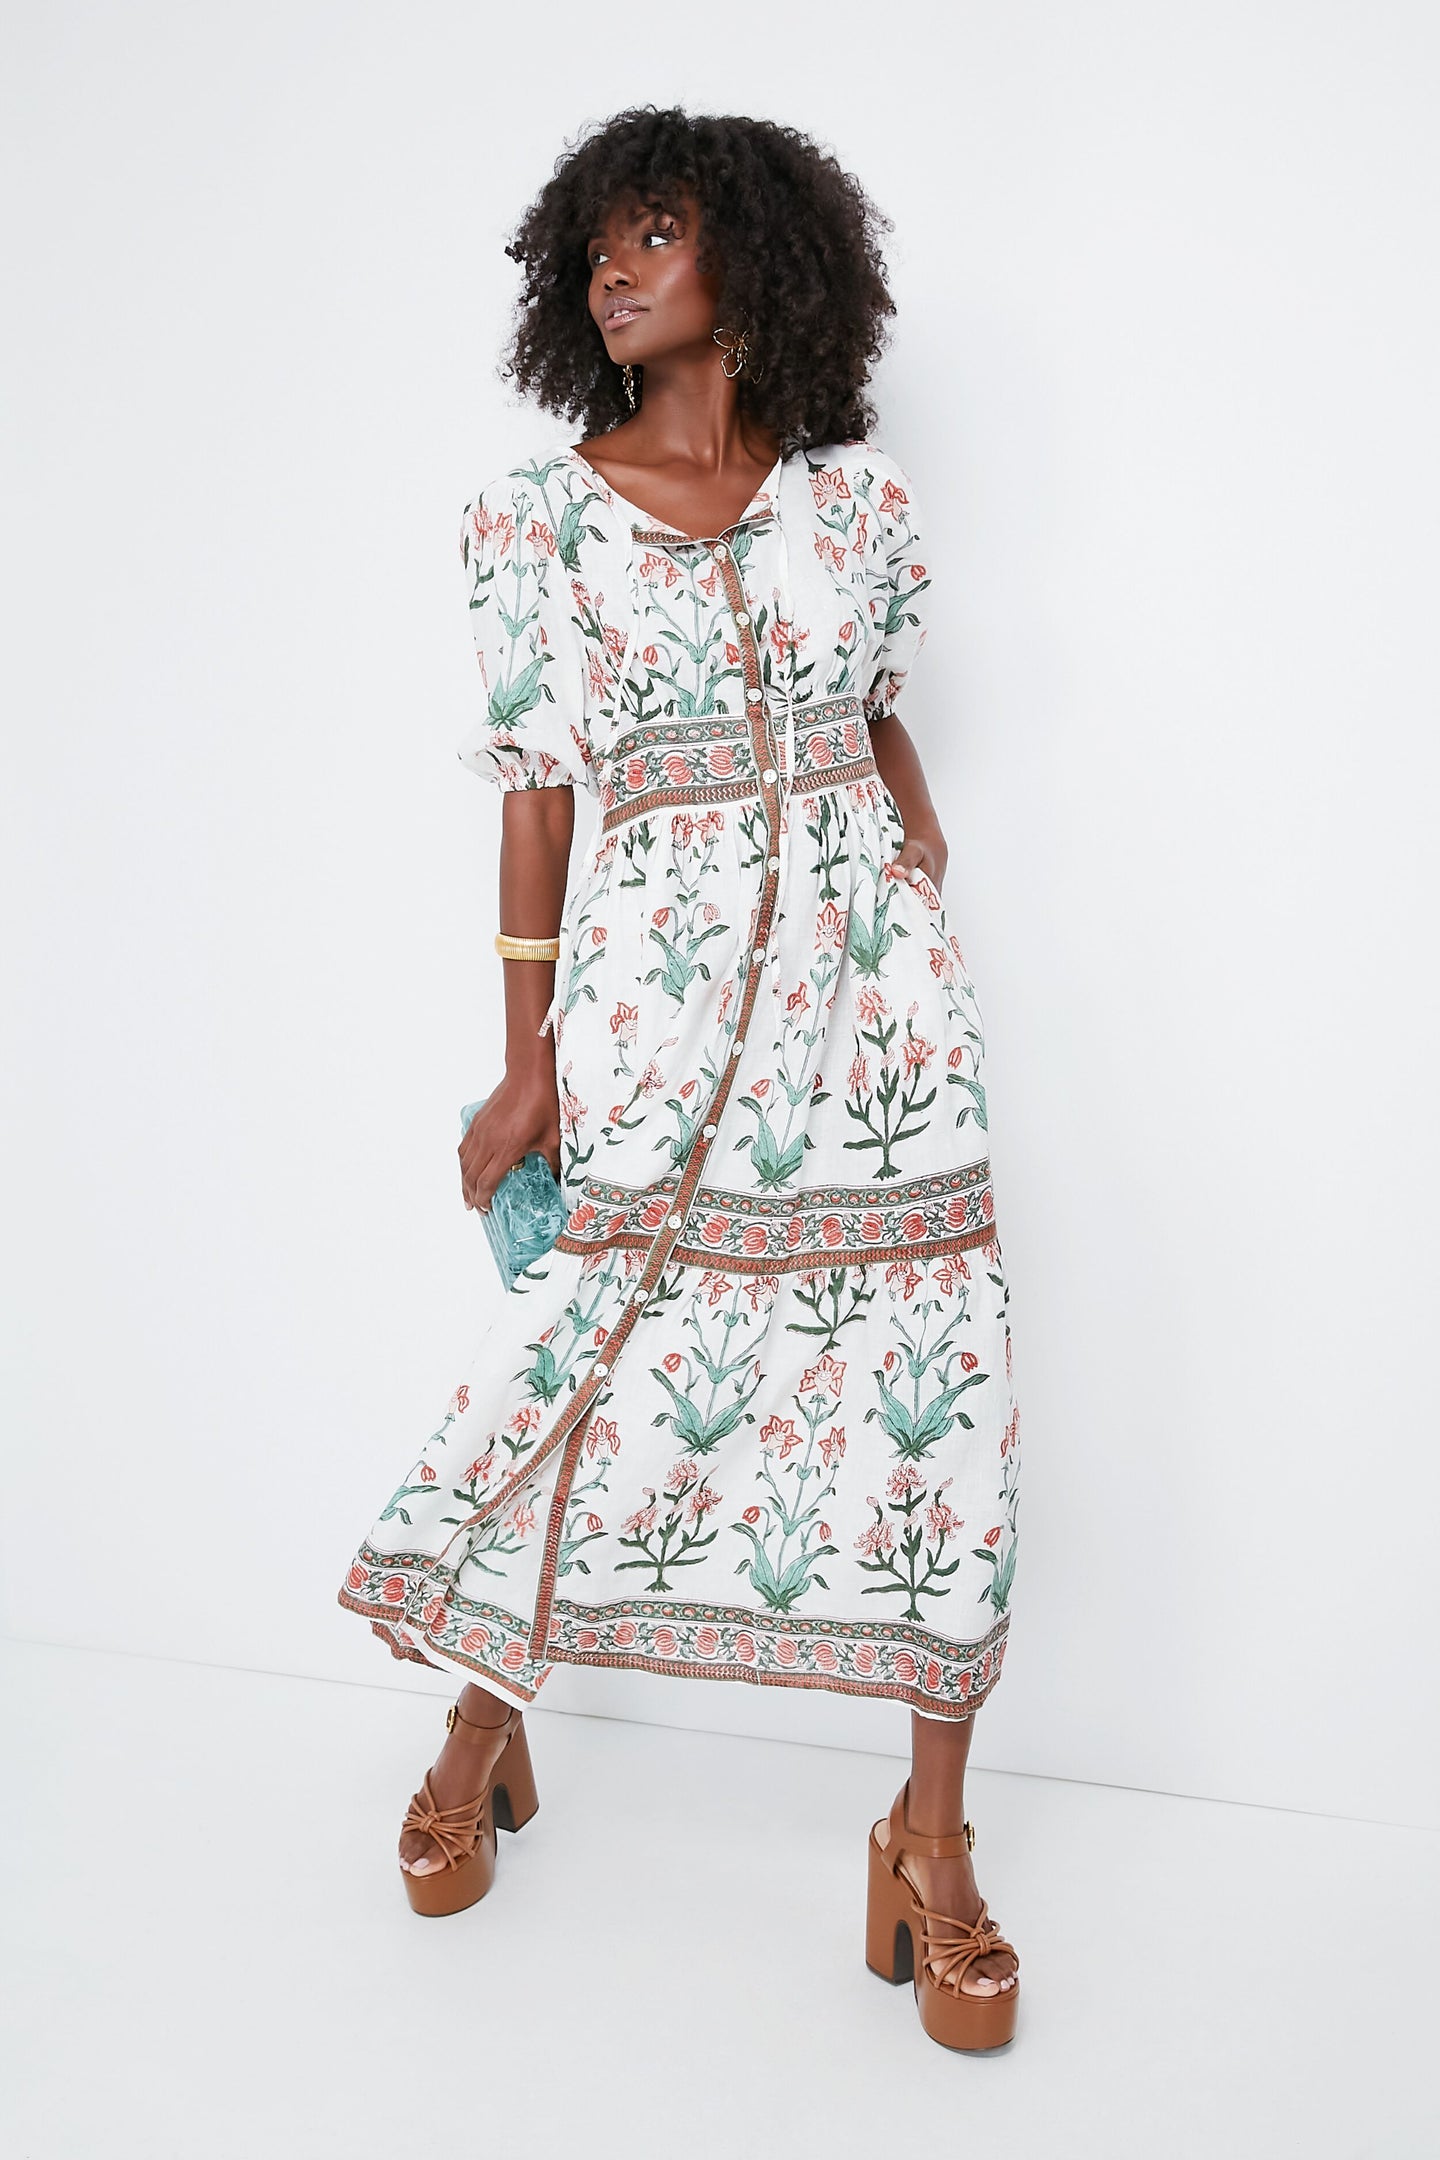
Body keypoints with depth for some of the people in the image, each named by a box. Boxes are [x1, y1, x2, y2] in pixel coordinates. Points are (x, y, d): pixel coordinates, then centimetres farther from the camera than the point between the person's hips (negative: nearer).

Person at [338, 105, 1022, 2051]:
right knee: (614, 1351, 2)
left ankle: (933, 1832, 13)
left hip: (871, 978, 2)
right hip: (654, 992, -2)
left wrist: (925, 849, 4)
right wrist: (527, 1064, -1)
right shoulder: (536, 517, 3)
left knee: (937, 1367, -1)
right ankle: (482, 1718, 30)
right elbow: (536, 781, 1)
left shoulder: (859, 496, 9)